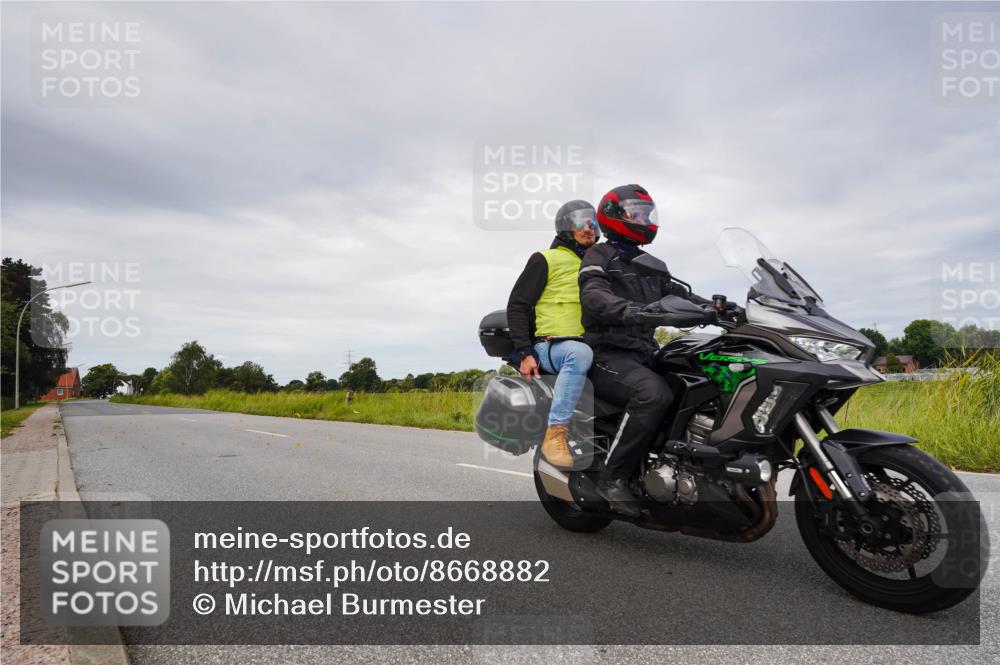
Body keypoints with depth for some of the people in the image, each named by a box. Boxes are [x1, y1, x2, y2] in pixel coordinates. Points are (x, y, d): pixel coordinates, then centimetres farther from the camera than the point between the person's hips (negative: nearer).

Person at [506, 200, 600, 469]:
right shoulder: (546, 259, 7)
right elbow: (517, 306, 0)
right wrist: (525, 352, -12)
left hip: (591, 344, 6)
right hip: (550, 345, -6)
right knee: (580, 354, -40)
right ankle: (556, 433, -39)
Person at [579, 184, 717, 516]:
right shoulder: (599, 256, 0)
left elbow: (680, 295, 18)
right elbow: (594, 297, -20)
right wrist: (633, 311, -39)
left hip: (644, 355, 8)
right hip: (607, 355, -8)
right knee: (654, 394, -33)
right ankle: (614, 477, -23)